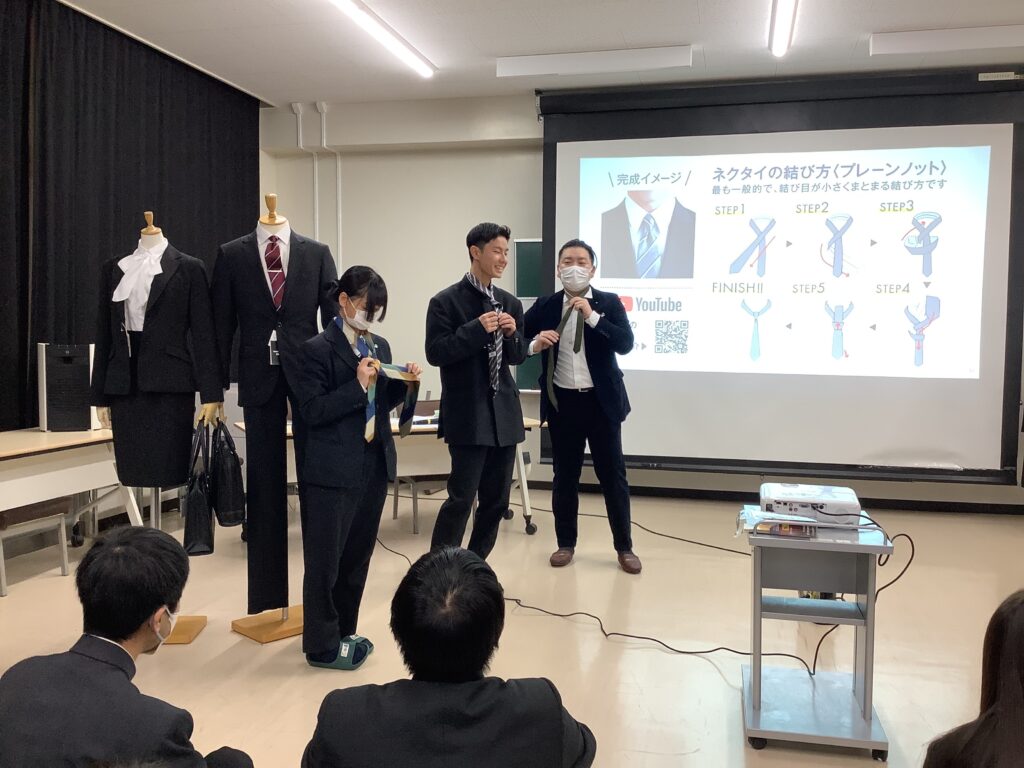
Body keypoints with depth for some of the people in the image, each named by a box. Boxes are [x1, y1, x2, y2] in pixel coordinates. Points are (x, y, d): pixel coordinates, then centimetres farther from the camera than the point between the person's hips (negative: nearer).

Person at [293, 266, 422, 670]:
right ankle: (322, 645, 17)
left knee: (358, 554, 17)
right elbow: (312, 411, -16)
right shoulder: (316, 350, -10)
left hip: (375, 465, 7)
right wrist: (357, 385, -21)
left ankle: (343, 632, 32)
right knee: (325, 559, 4)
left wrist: (403, 382, -1)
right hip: (335, 470, -7)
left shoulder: (380, 345, 10)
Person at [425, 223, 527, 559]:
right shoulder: (446, 301, -6)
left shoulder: (510, 303, 10)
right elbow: (435, 353, -12)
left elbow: (518, 357, 13)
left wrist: (511, 334, -8)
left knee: (497, 500, 11)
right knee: (461, 498, -6)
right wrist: (477, 328, -19)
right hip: (468, 415, -6)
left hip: (504, 413, 6)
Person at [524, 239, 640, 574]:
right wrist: (534, 345, -17)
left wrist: (592, 316, -19)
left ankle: (624, 547, 17)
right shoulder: (545, 305, 3)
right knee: (565, 476, 10)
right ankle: (565, 544, 24)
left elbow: (626, 344, -12)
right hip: (562, 402, 1)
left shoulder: (609, 303, -1)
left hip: (601, 401, -1)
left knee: (613, 475, 5)